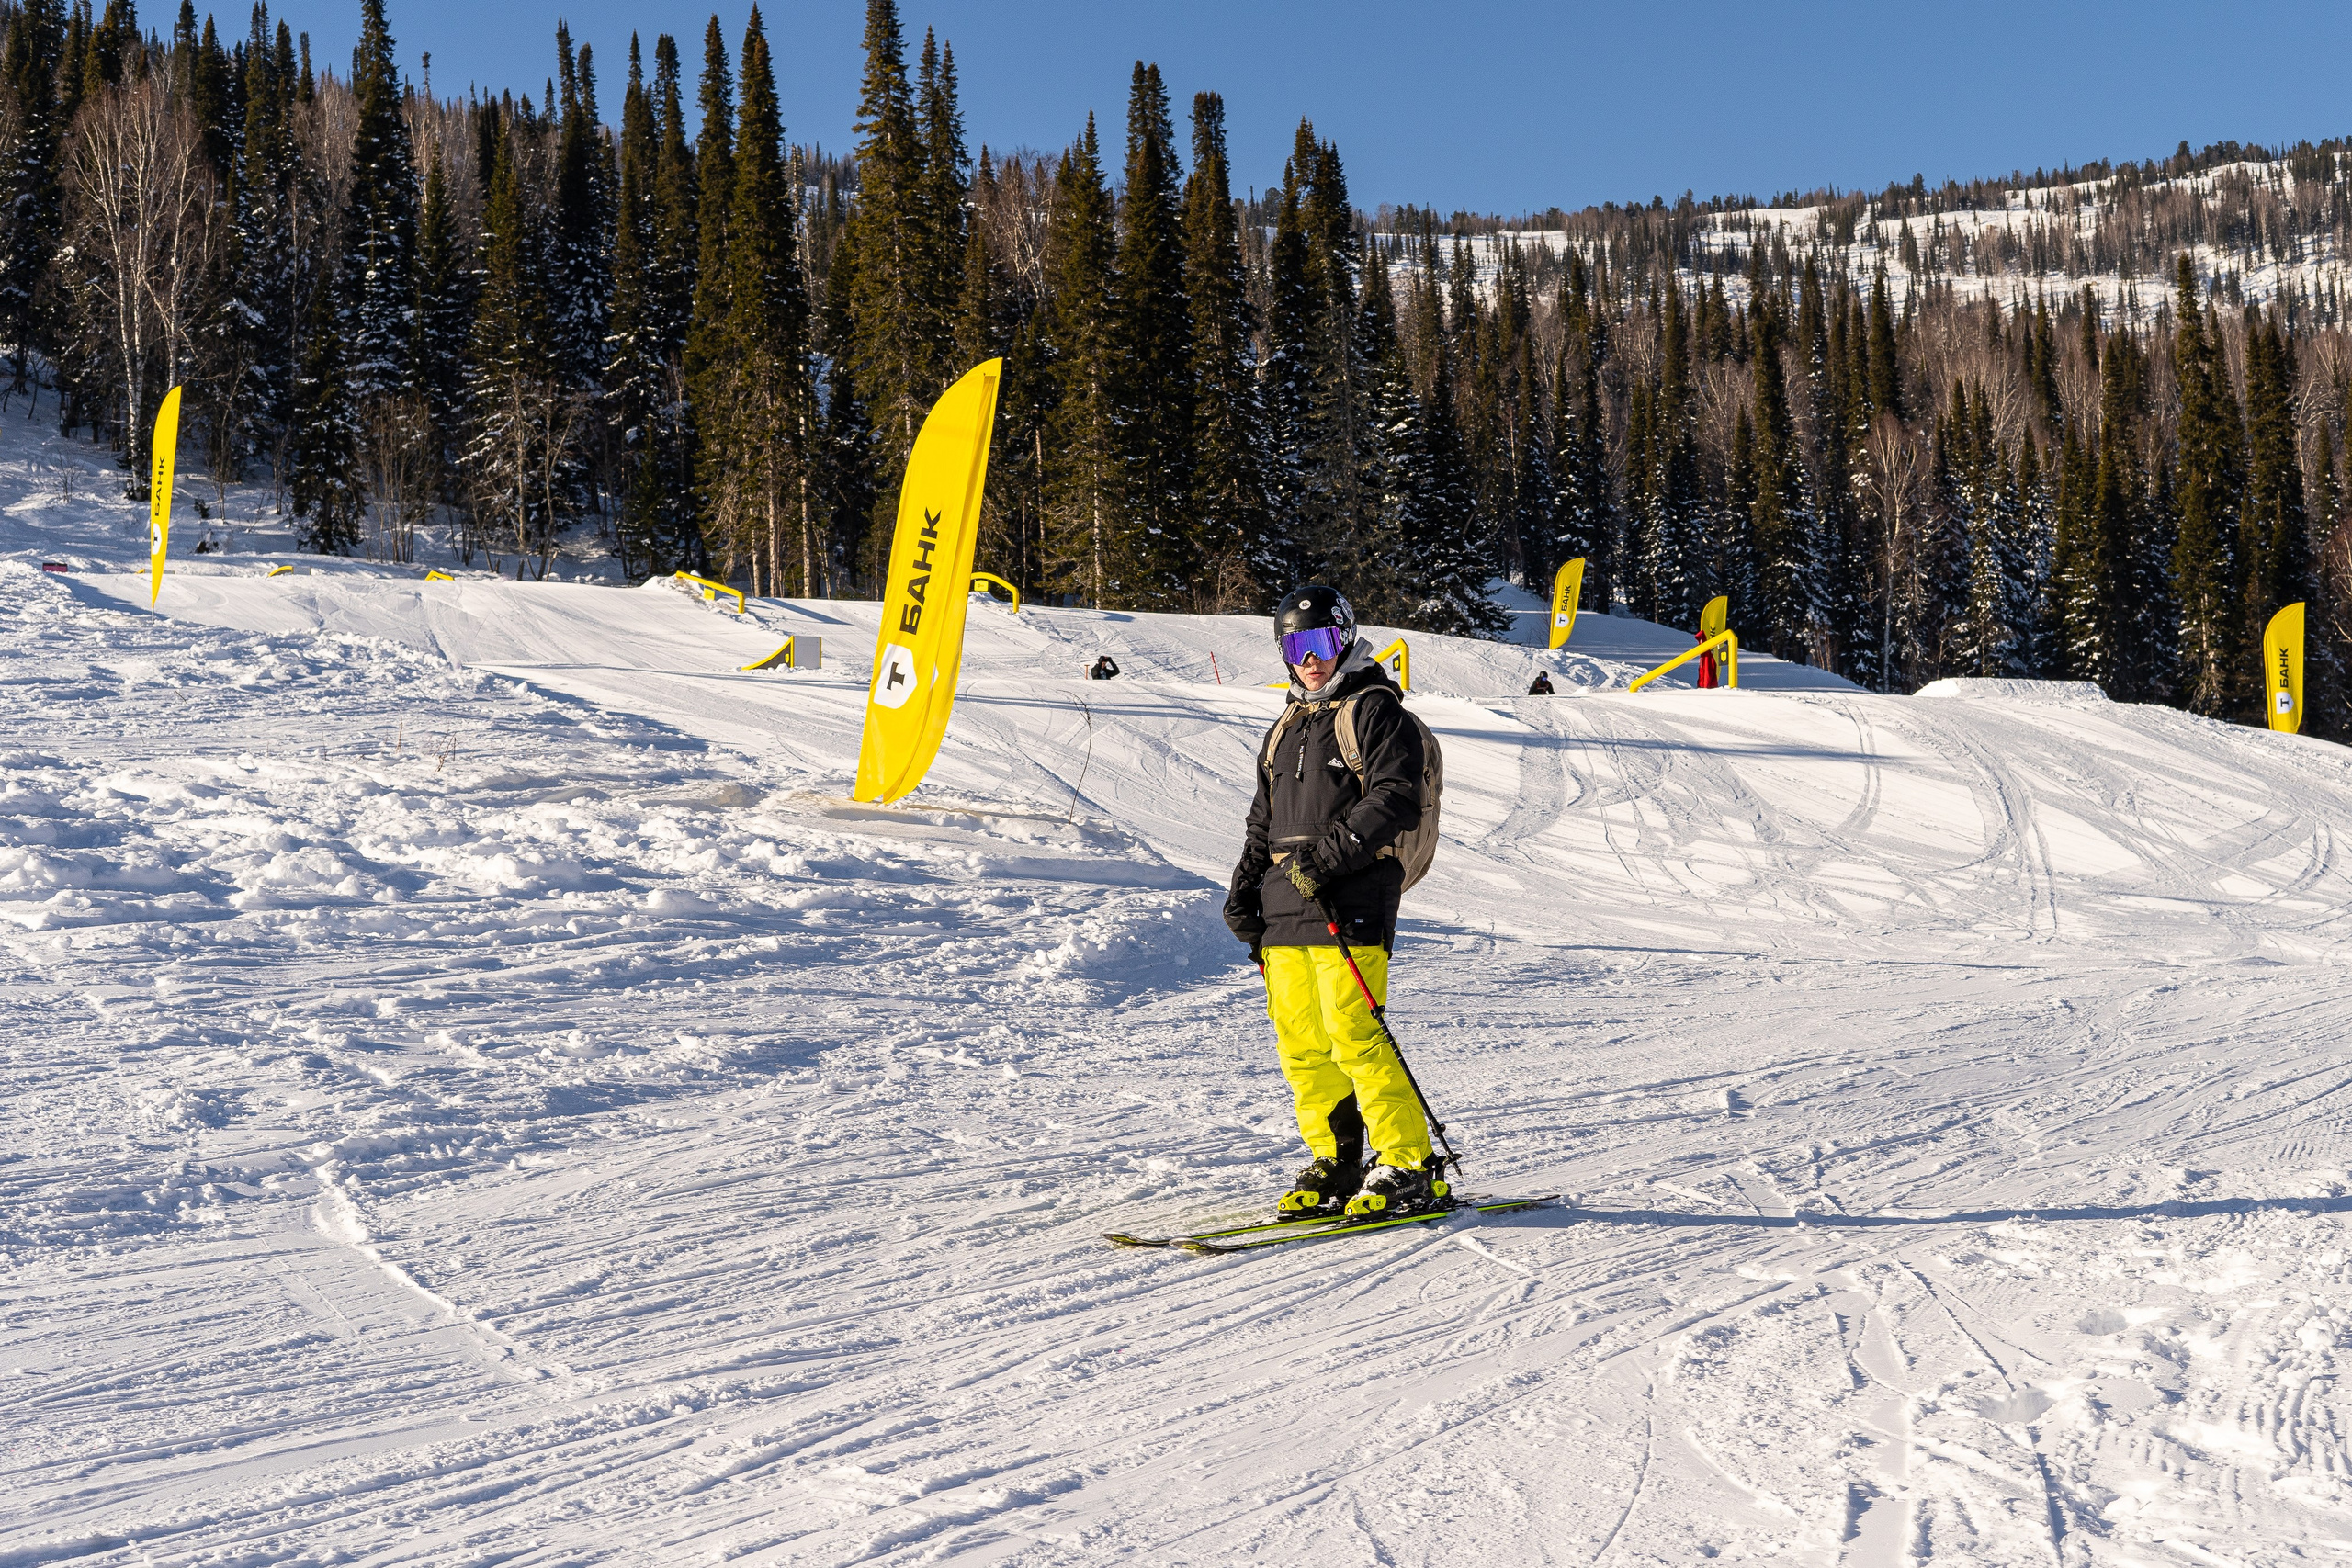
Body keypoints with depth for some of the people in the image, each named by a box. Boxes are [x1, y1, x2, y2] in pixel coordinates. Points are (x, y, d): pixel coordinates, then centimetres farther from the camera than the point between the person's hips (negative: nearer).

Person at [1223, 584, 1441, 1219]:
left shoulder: (1375, 710, 0)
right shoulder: (1284, 730, 24)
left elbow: (1396, 796, -12)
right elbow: (1264, 822, 28)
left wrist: (1333, 853, -20)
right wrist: (1245, 887, 15)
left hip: (1349, 898, -8)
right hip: (1286, 904, 8)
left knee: (1354, 1035, -14)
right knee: (1300, 1042, 4)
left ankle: (1409, 1169, -7)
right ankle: (1333, 1165, 13)